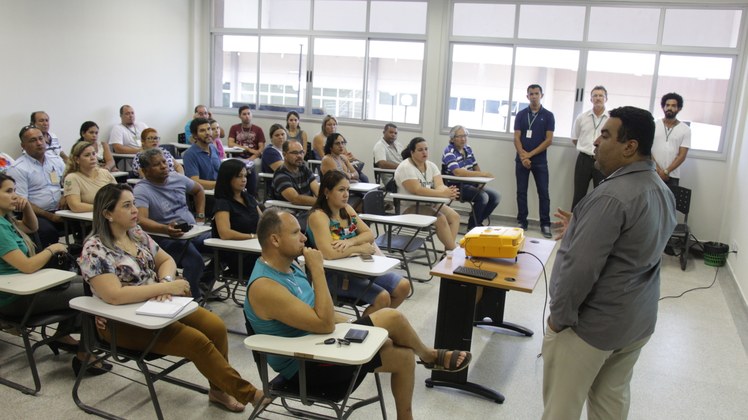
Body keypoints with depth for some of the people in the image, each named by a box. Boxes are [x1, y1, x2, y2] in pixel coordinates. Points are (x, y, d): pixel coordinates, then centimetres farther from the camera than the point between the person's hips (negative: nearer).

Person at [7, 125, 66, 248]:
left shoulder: (56, 160, 13)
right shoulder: (18, 169, -4)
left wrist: (65, 196, -3)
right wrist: (50, 216, -14)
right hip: (37, 215, -5)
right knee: (48, 231, -36)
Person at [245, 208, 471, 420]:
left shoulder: (286, 267, 5)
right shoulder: (264, 286, -26)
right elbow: (324, 324, -28)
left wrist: (352, 323, 7)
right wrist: (317, 269, -26)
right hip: (306, 367, -9)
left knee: (403, 356, 2)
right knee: (391, 318, -14)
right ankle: (430, 356, 16)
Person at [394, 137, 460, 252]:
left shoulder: (431, 165, 7)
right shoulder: (405, 167, -17)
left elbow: (440, 185, -6)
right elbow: (417, 190, -28)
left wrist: (448, 191, -32)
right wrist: (442, 193, -35)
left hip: (429, 203, 8)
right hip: (409, 207, -8)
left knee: (455, 217, -8)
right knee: (441, 219, -24)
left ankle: (449, 249, -11)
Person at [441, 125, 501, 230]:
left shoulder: (467, 148, 9)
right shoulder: (449, 152, -16)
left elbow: (475, 166, 18)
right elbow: (458, 172, -30)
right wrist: (482, 174, -30)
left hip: (470, 184, 8)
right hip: (456, 187, -8)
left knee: (496, 197, -3)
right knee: (483, 197, -26)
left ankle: (478, 222, 14)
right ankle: (472, 226, -4)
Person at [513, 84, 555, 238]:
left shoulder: (548, 116, 2)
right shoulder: (521, 115, 6)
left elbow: (549, 140, -4)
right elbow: (516, 138, 1)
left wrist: (530, 154, -10)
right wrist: (523, 156, -13)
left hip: (540, 160, -1)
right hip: (521, 160, 2)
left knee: (543, 193, -1)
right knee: (521, 192, 5)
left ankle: (545, 224, 4)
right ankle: (522, 222, 14)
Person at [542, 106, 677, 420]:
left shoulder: (611, 196, -25)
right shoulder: (662, 191, 6)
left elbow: (580, 267, -27)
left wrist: (559, 317, -15)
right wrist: (580, 230, 13)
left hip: (593, 324, -9)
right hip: (637, 320, 9)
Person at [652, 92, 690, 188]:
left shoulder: (685, 129, 4)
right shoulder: (654, 125, 4)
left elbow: (682, 155, -1)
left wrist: (666, 171, -11)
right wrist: (657, 169, -11)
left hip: (672, 176, 0)